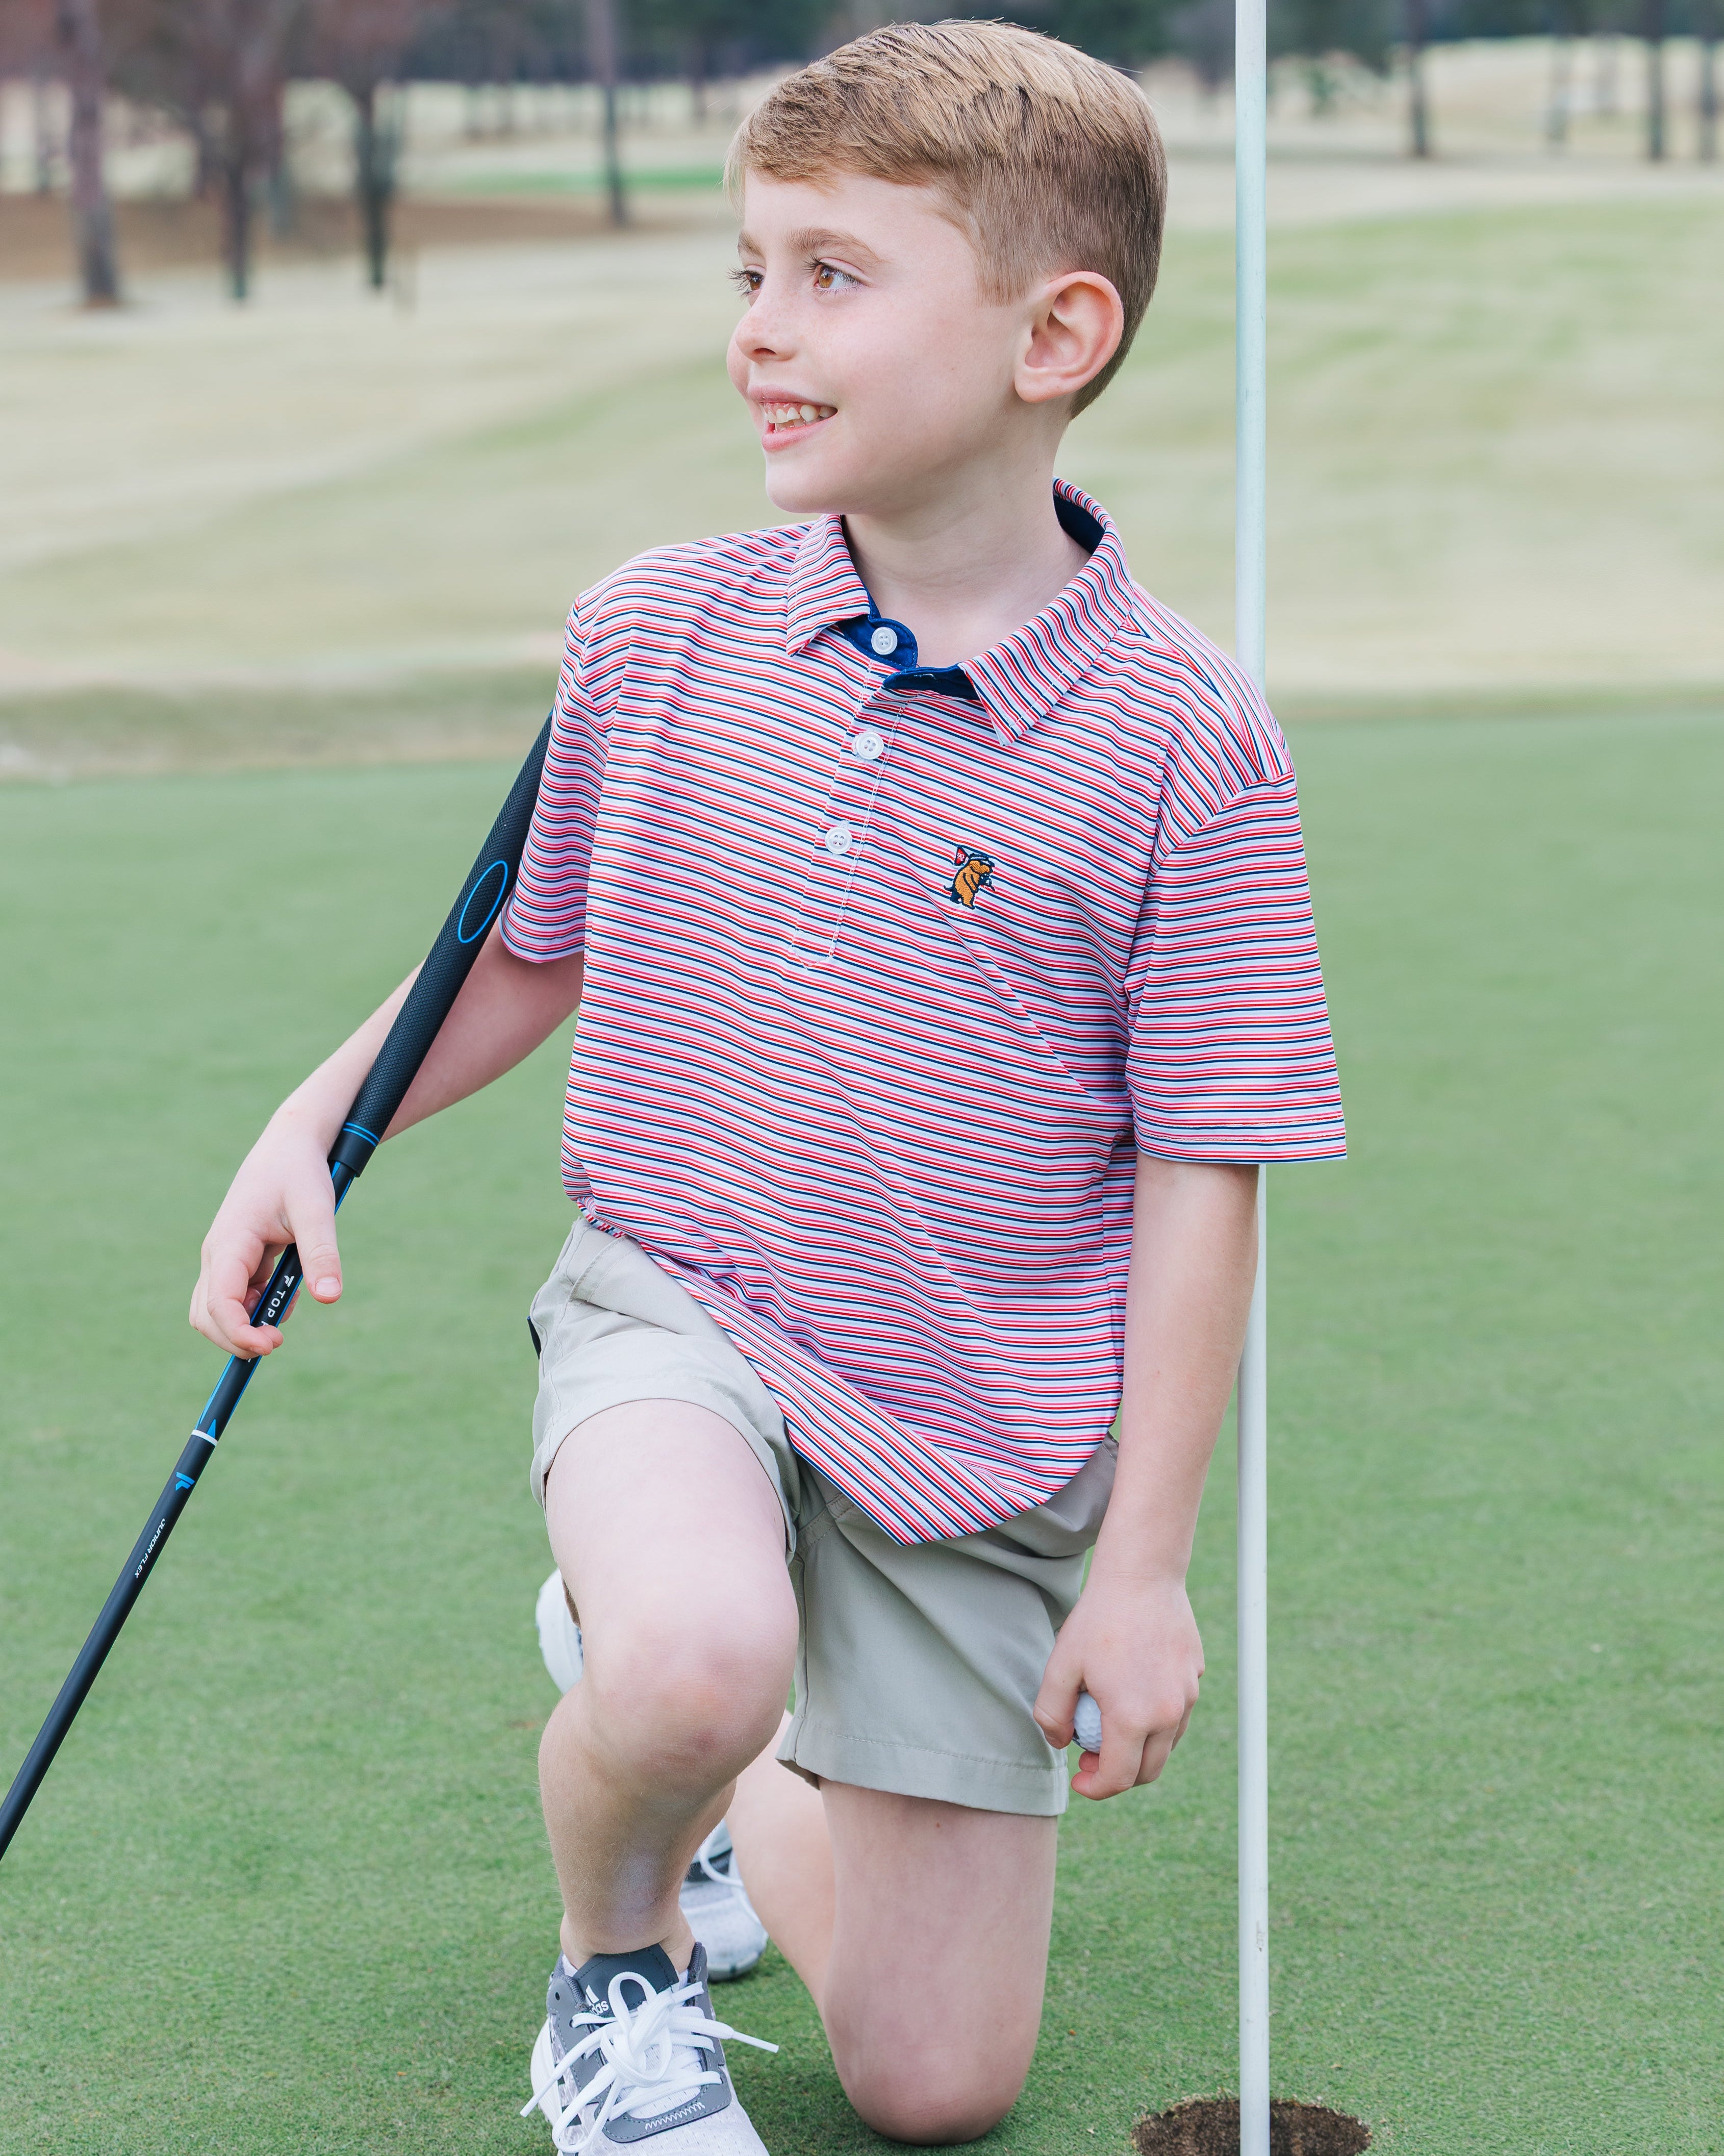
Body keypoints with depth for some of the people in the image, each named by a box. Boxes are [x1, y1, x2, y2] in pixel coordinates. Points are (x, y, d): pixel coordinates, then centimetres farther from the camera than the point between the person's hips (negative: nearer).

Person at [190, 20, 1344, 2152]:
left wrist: (1144, 1562, -9)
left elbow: (1201, 1176, -10)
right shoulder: (653, 637, -5)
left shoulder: (1180, 741, -15)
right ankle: (612, 1946, 0)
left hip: (986, 1426, 0)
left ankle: (753, 1811, 36)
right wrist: (312, 1125, 0)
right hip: (676, 1309, 1)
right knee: (699, 1655, -36)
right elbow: (532, 950, 13)